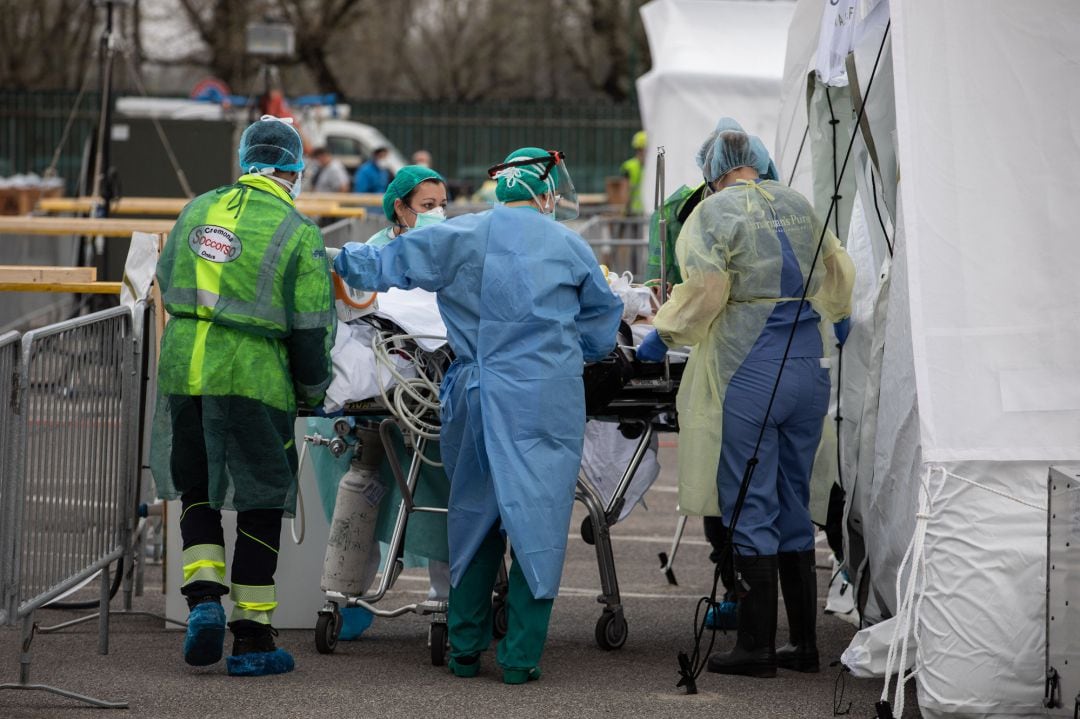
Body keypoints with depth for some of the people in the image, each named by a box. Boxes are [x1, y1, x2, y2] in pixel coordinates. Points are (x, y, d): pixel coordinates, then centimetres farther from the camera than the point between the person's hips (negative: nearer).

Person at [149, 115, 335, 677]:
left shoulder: (198, 211, 9)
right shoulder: (297, 233, -5)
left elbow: (167, 286, 20)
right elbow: (312, 328, -5)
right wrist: (312, 393, 9)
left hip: (181, 370, 4)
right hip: (253, 378, -4)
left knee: (195, 489, 20)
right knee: (260, 505, 5)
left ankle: (203, 598, 1)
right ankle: (251, 640, 7)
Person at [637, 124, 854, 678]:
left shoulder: (714, 213, -6)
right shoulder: (798, 205, 13)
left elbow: (703, 291, -16)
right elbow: (837, 273, 25)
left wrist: (663, 334, -2)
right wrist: (836, 317, 44)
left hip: (747, 374, -6)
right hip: (807, 368, 6)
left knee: (751, 509, -2)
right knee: (794, 505, 13)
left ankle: (757, 645, -3)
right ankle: (804, 642, 15)